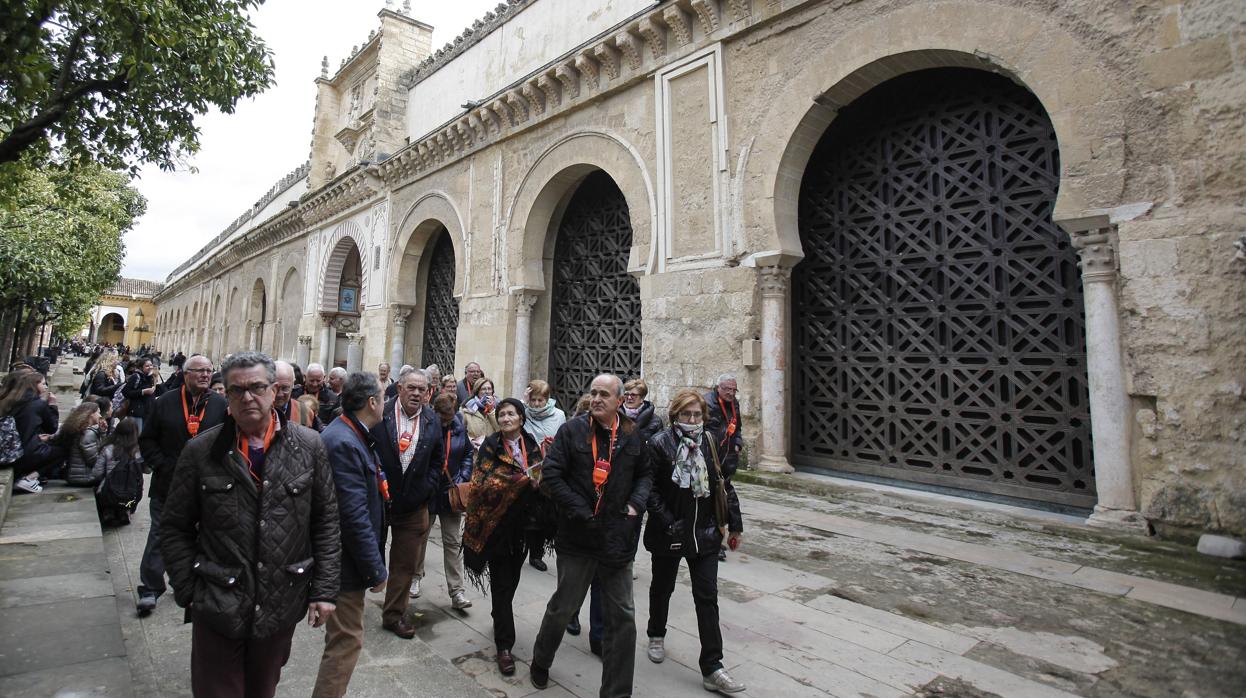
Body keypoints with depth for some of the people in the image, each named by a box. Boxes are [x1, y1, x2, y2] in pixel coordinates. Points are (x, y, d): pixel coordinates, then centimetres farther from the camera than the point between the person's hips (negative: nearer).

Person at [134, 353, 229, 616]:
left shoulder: (221, 405, -2)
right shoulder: (165, 403, -1)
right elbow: (147, 439, 4)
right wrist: (160, 465, -7)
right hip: (168, 484, -1)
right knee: (160, 536, 5)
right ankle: (149, 589, 16)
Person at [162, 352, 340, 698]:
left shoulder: (308, 446, -6)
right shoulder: (201, 451, -5)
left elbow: (326, 522, -3)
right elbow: (175, 527, 3)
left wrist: (324, 589, -4)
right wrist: (188, 590, -3)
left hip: (282, 606, 1)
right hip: (217, 608, -1)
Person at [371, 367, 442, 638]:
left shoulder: (432, 421, -1)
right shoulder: (380, 415, -11)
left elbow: (437, 459, 8)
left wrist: (426, 489, 0)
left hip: (413, 504, 2)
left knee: (405, 563, 11)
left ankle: (394, 614, 28)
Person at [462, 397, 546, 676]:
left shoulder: (532, 446, 5)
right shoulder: (490, 445, -6)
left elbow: (542, 480, 8)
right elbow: (482, 482, -15)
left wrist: (539, 481, -15)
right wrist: (521, 481, -23)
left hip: (522, 523, 4)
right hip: (497, 521, -4)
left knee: (512, 577, 18)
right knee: (502, 581, 0)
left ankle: (500, 617, 43)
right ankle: (504, 644, 9)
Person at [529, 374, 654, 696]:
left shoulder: (632, 436, 1)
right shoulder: (572, 430, -8)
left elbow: (645, 473, 15)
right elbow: (551, 475, -11)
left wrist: (636, 502, -3)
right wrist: (580, 512, -14)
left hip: (618, 539, 2)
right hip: (578, 537, -2)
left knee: (622, 615, 8)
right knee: (563, 607, 15)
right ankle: (540, 661, 45)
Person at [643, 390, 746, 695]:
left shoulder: (709, 443, -1)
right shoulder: (659, 444, -13)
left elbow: (723, 485, 5)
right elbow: (650, 489, -15)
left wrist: (734, 524, 6)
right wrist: (667, 523, -20)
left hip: (705, 533, 3)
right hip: (669, 533, -2)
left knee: (707, 598, 4)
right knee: (662, 587, 19)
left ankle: (712, 669, 14)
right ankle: (656, 635, 46)